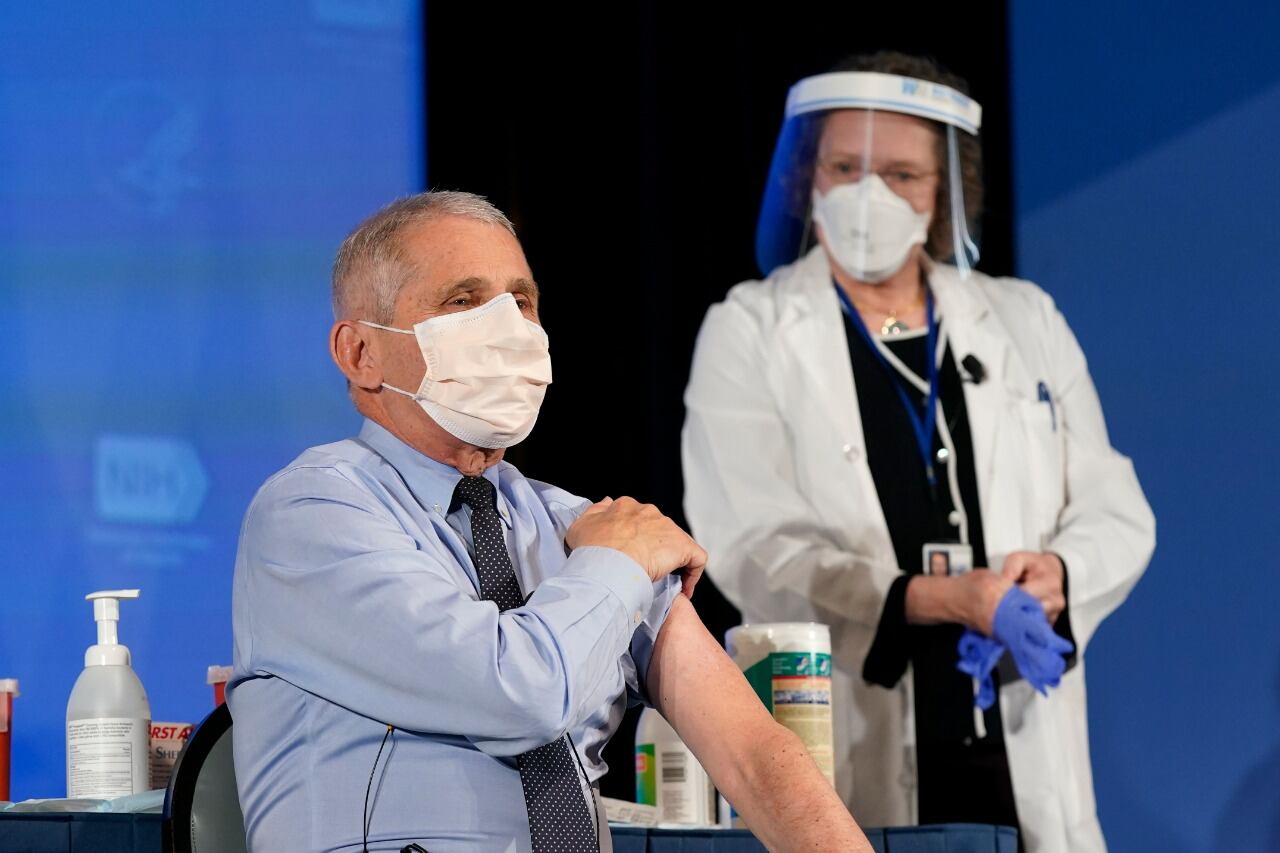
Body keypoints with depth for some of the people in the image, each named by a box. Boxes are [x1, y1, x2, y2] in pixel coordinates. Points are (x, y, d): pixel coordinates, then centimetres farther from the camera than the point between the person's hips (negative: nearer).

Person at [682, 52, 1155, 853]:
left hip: (1026, 762, 3)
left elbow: (1117, 514, 11)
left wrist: (1057, 574, -13)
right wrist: (943, 599, -23)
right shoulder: (748, 333, 2)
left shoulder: (1026, 322, 13)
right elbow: (753, 546, -10)